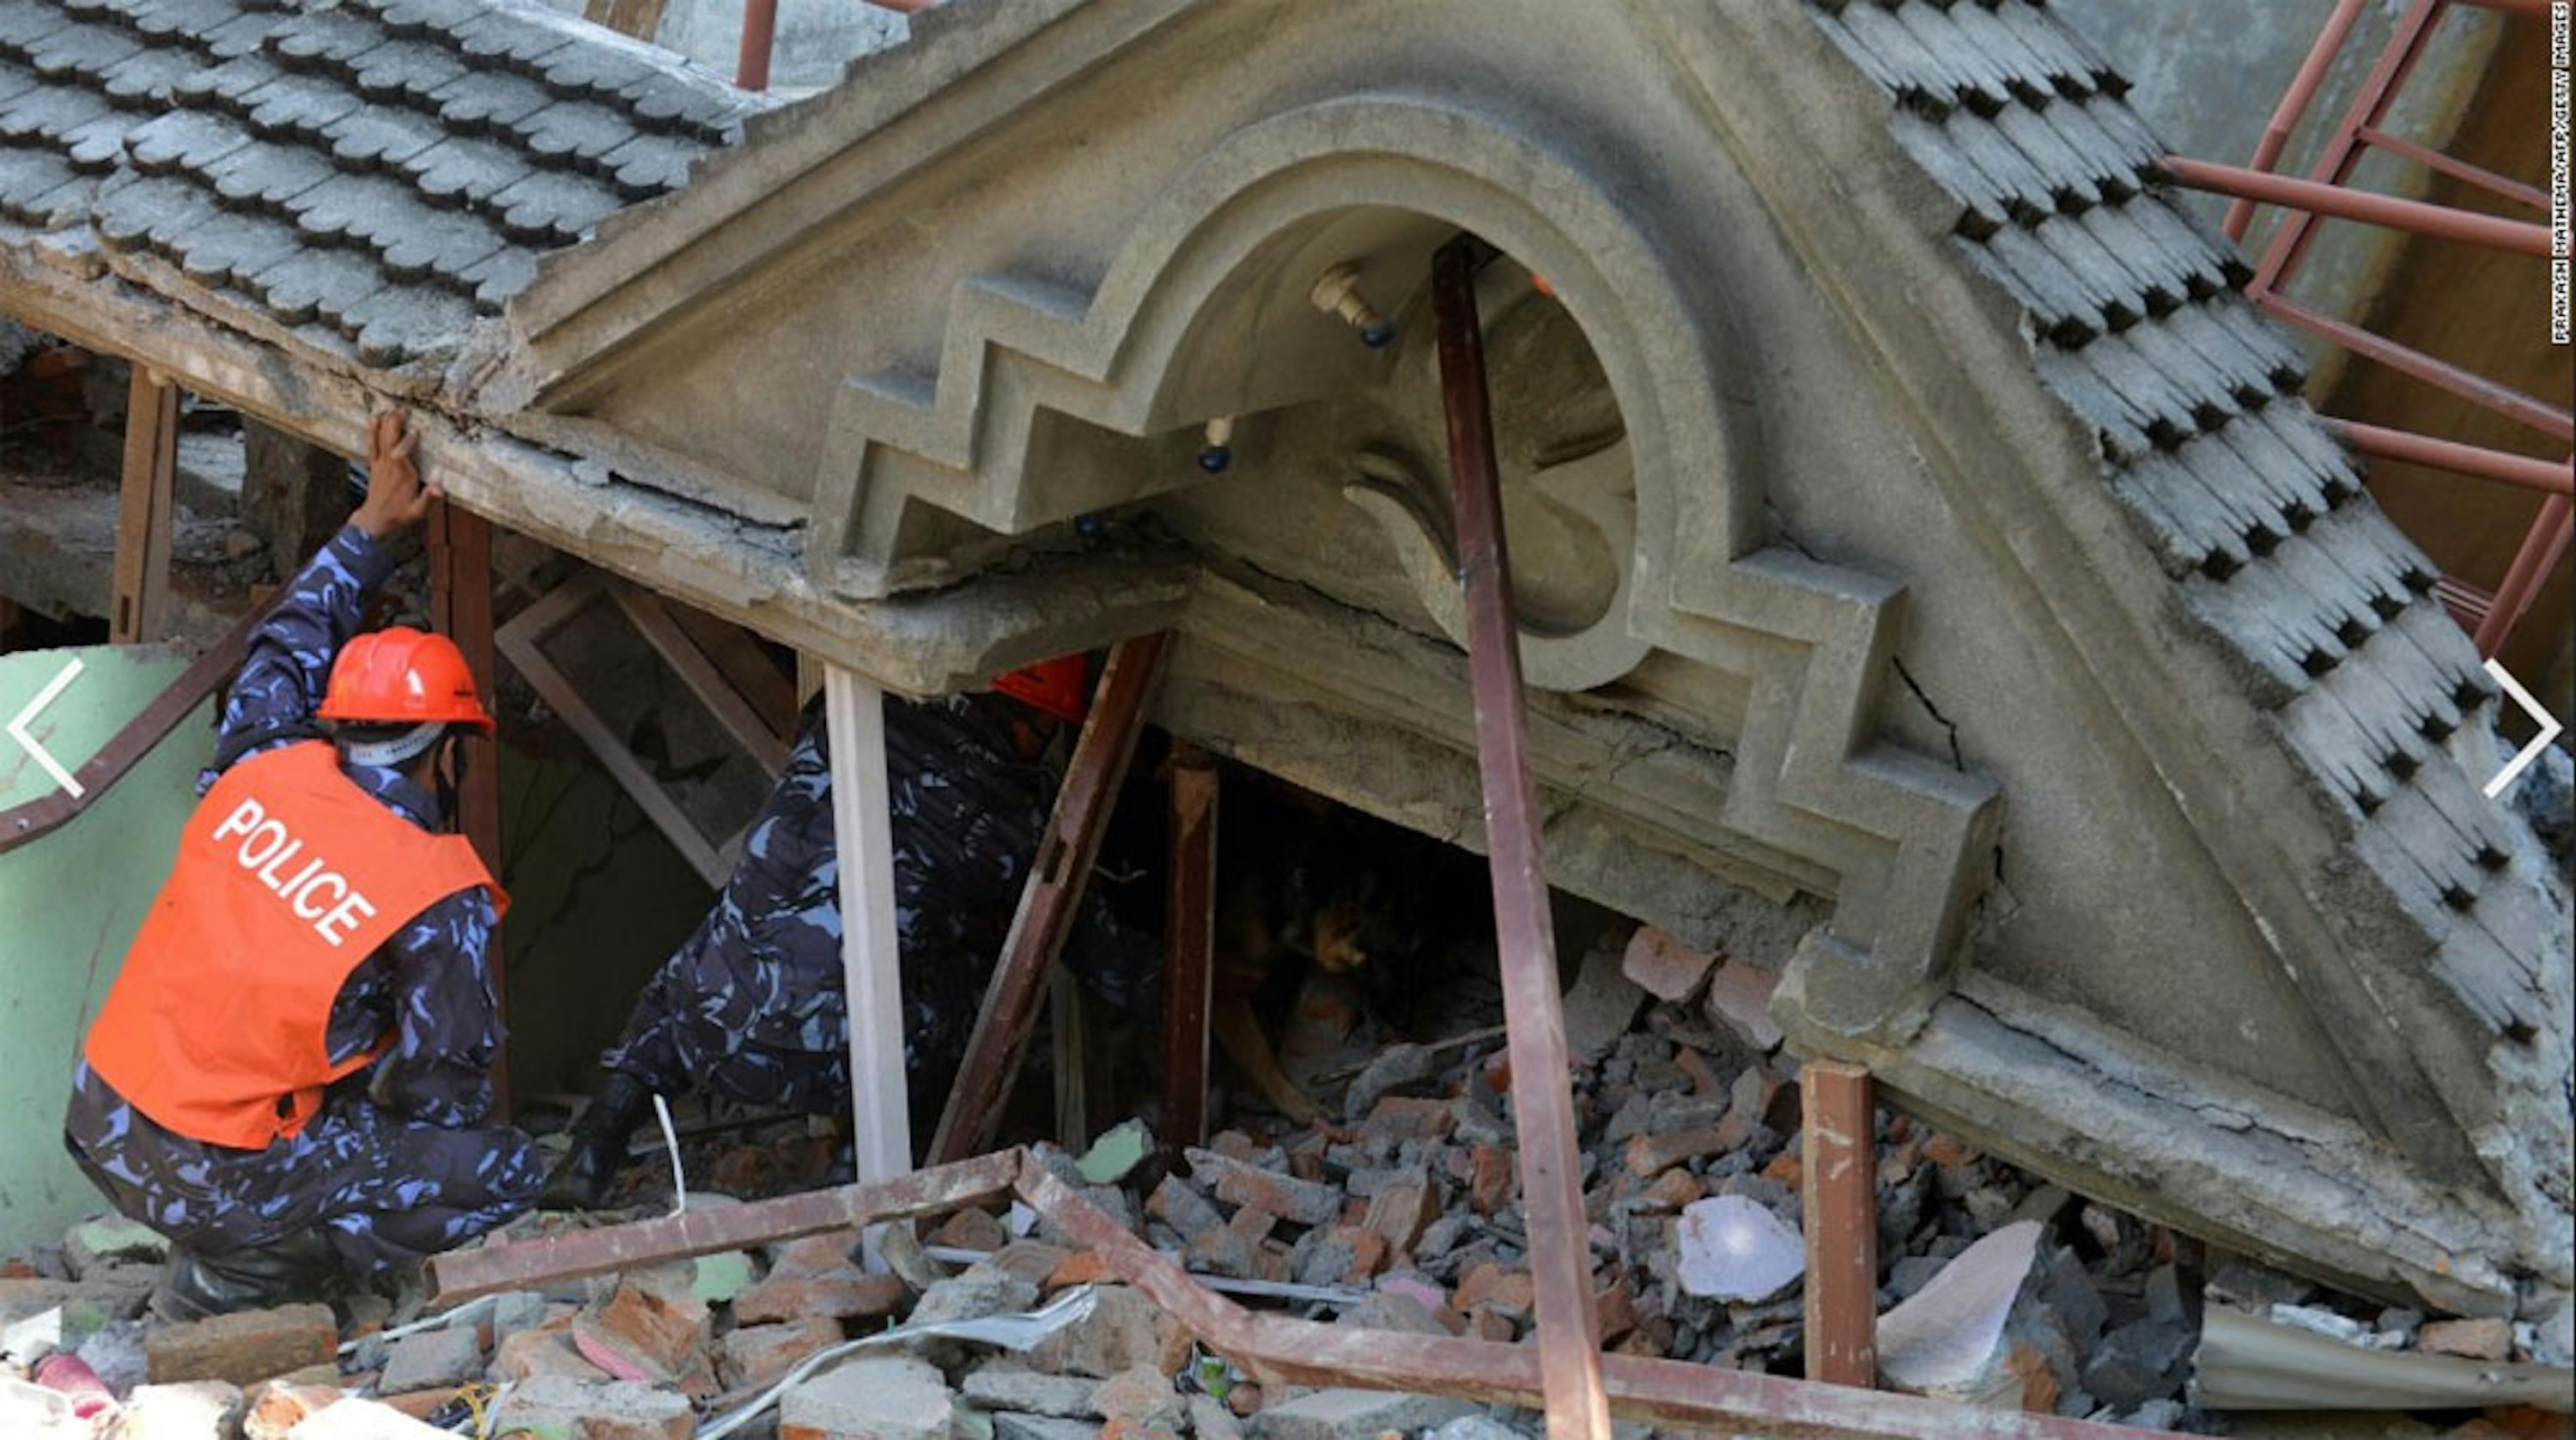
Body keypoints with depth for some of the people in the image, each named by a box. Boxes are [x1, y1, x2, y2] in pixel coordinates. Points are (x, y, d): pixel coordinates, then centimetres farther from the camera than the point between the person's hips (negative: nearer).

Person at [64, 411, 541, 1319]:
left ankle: (223, 1253, 16)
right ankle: (229, 1282, -2)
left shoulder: (263, 771, 1)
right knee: (507, 1175, -1)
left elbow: (286, 649, 22)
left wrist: (371, 528, 27)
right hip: (211, 1178, -7)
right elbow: (445, 1083, -8)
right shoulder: (440, 899, -15)